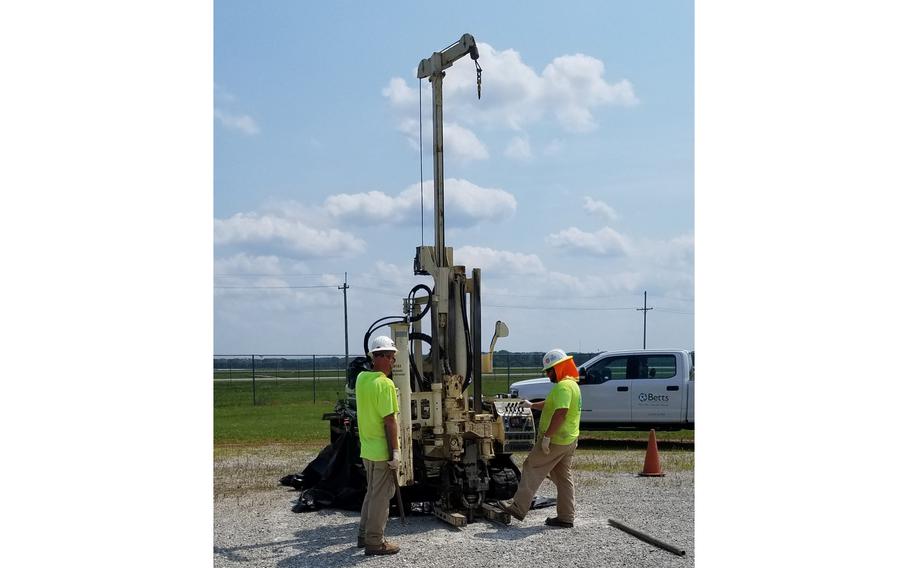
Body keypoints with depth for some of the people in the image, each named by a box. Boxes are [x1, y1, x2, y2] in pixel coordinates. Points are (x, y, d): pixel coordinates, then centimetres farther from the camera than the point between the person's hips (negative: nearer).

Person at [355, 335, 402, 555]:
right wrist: (395, 450, -17)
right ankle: (375, 543, 9)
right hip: (383, 451, -8)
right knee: (381, 496, 2)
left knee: (372, 493, 21)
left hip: (367, 449, 8)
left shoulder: (361, 378, 4)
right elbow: (389, 420, -21)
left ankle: (364, 535, 29)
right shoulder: (385, 383, -20)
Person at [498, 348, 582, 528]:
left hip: (555, 440, -10)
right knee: (563, 478, 12)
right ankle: (566, 517, 14)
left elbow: (560, 413, -29)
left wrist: (547, 436, -26)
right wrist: (532, 405, 36)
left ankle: (518, 508, 2)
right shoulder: (572, 385, 17)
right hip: (569, 440, 10)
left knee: (532, 469, -1)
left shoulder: (563, 386, -18)